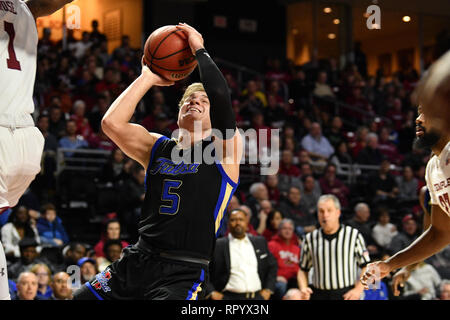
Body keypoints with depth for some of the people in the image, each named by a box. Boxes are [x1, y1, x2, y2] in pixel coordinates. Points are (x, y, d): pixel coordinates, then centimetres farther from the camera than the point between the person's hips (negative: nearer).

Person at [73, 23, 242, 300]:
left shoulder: (226, 148, 1)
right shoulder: (157, 146, 15)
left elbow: (221, 99, -18)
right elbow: (112, 123, -2)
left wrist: (200, 50, -6)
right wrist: (148, 78, 6)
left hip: (183, 274, -5)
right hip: (136, 261, 5)